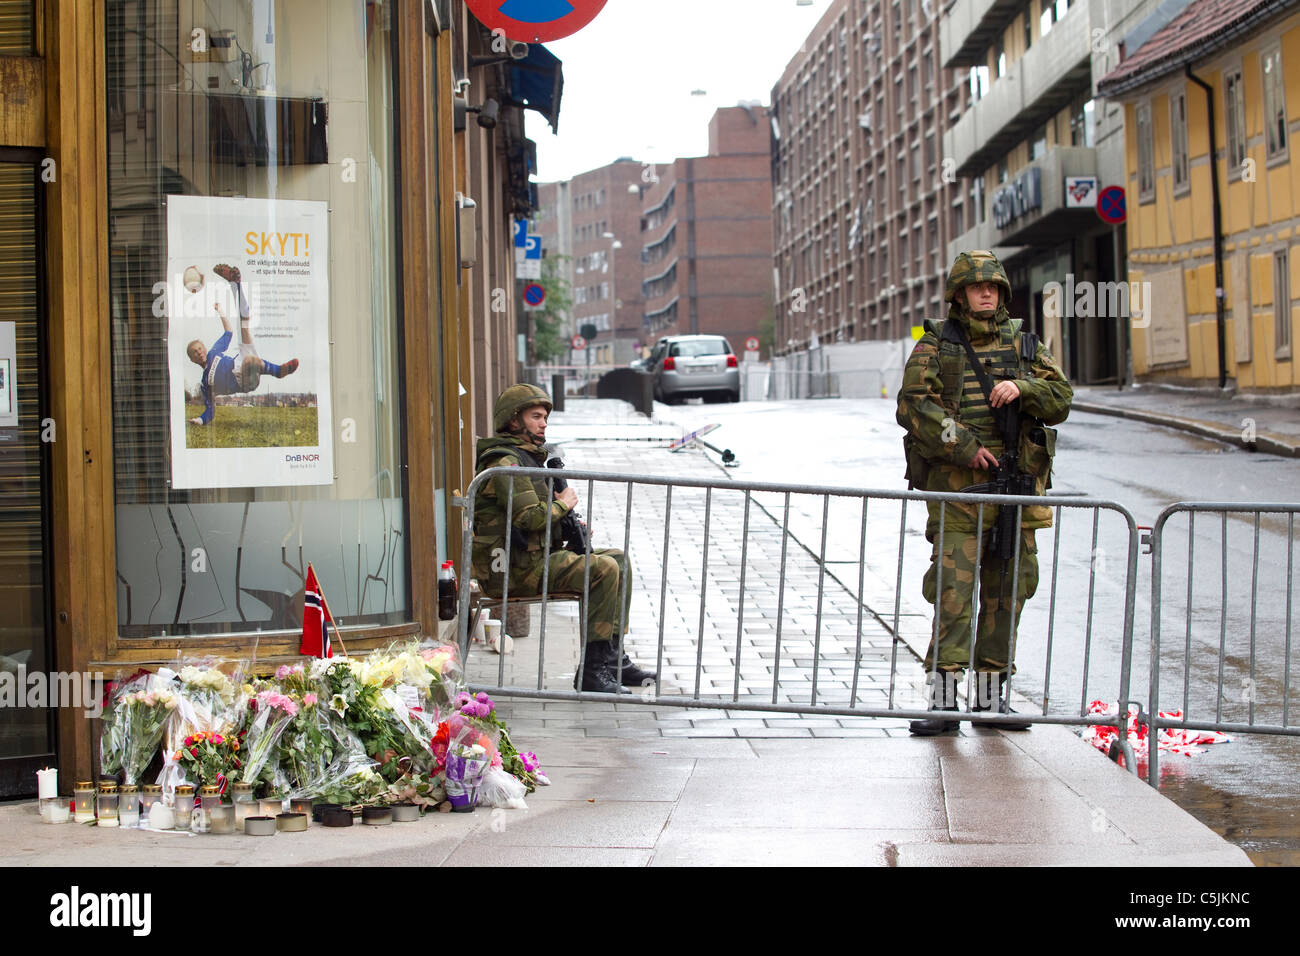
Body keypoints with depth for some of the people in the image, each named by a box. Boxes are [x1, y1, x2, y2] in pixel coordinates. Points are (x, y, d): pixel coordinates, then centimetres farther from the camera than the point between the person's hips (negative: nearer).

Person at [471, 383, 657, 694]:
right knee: (603, 571, -23)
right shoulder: (504, 462, -14)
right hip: (515, 568, -11)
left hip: (537, 555, 11)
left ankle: (614, 657, 8)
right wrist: (563, 504, -7)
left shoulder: (525, 456, 20)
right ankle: (592, 670, -20)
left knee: (618, 560, 10)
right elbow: (529, 517, -25)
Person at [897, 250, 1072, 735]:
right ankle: (943, 699, -12)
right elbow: (913, 406, -8)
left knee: (1008, 588, 8)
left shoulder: (1024, 345, 13)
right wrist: (963, 447, -17)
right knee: (953, 586, -11)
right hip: (956, 482, -4)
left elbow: (1061, 399, 7)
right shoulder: (935, 346, 3)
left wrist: (1022, 388, -13)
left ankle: (991, 694, 17)